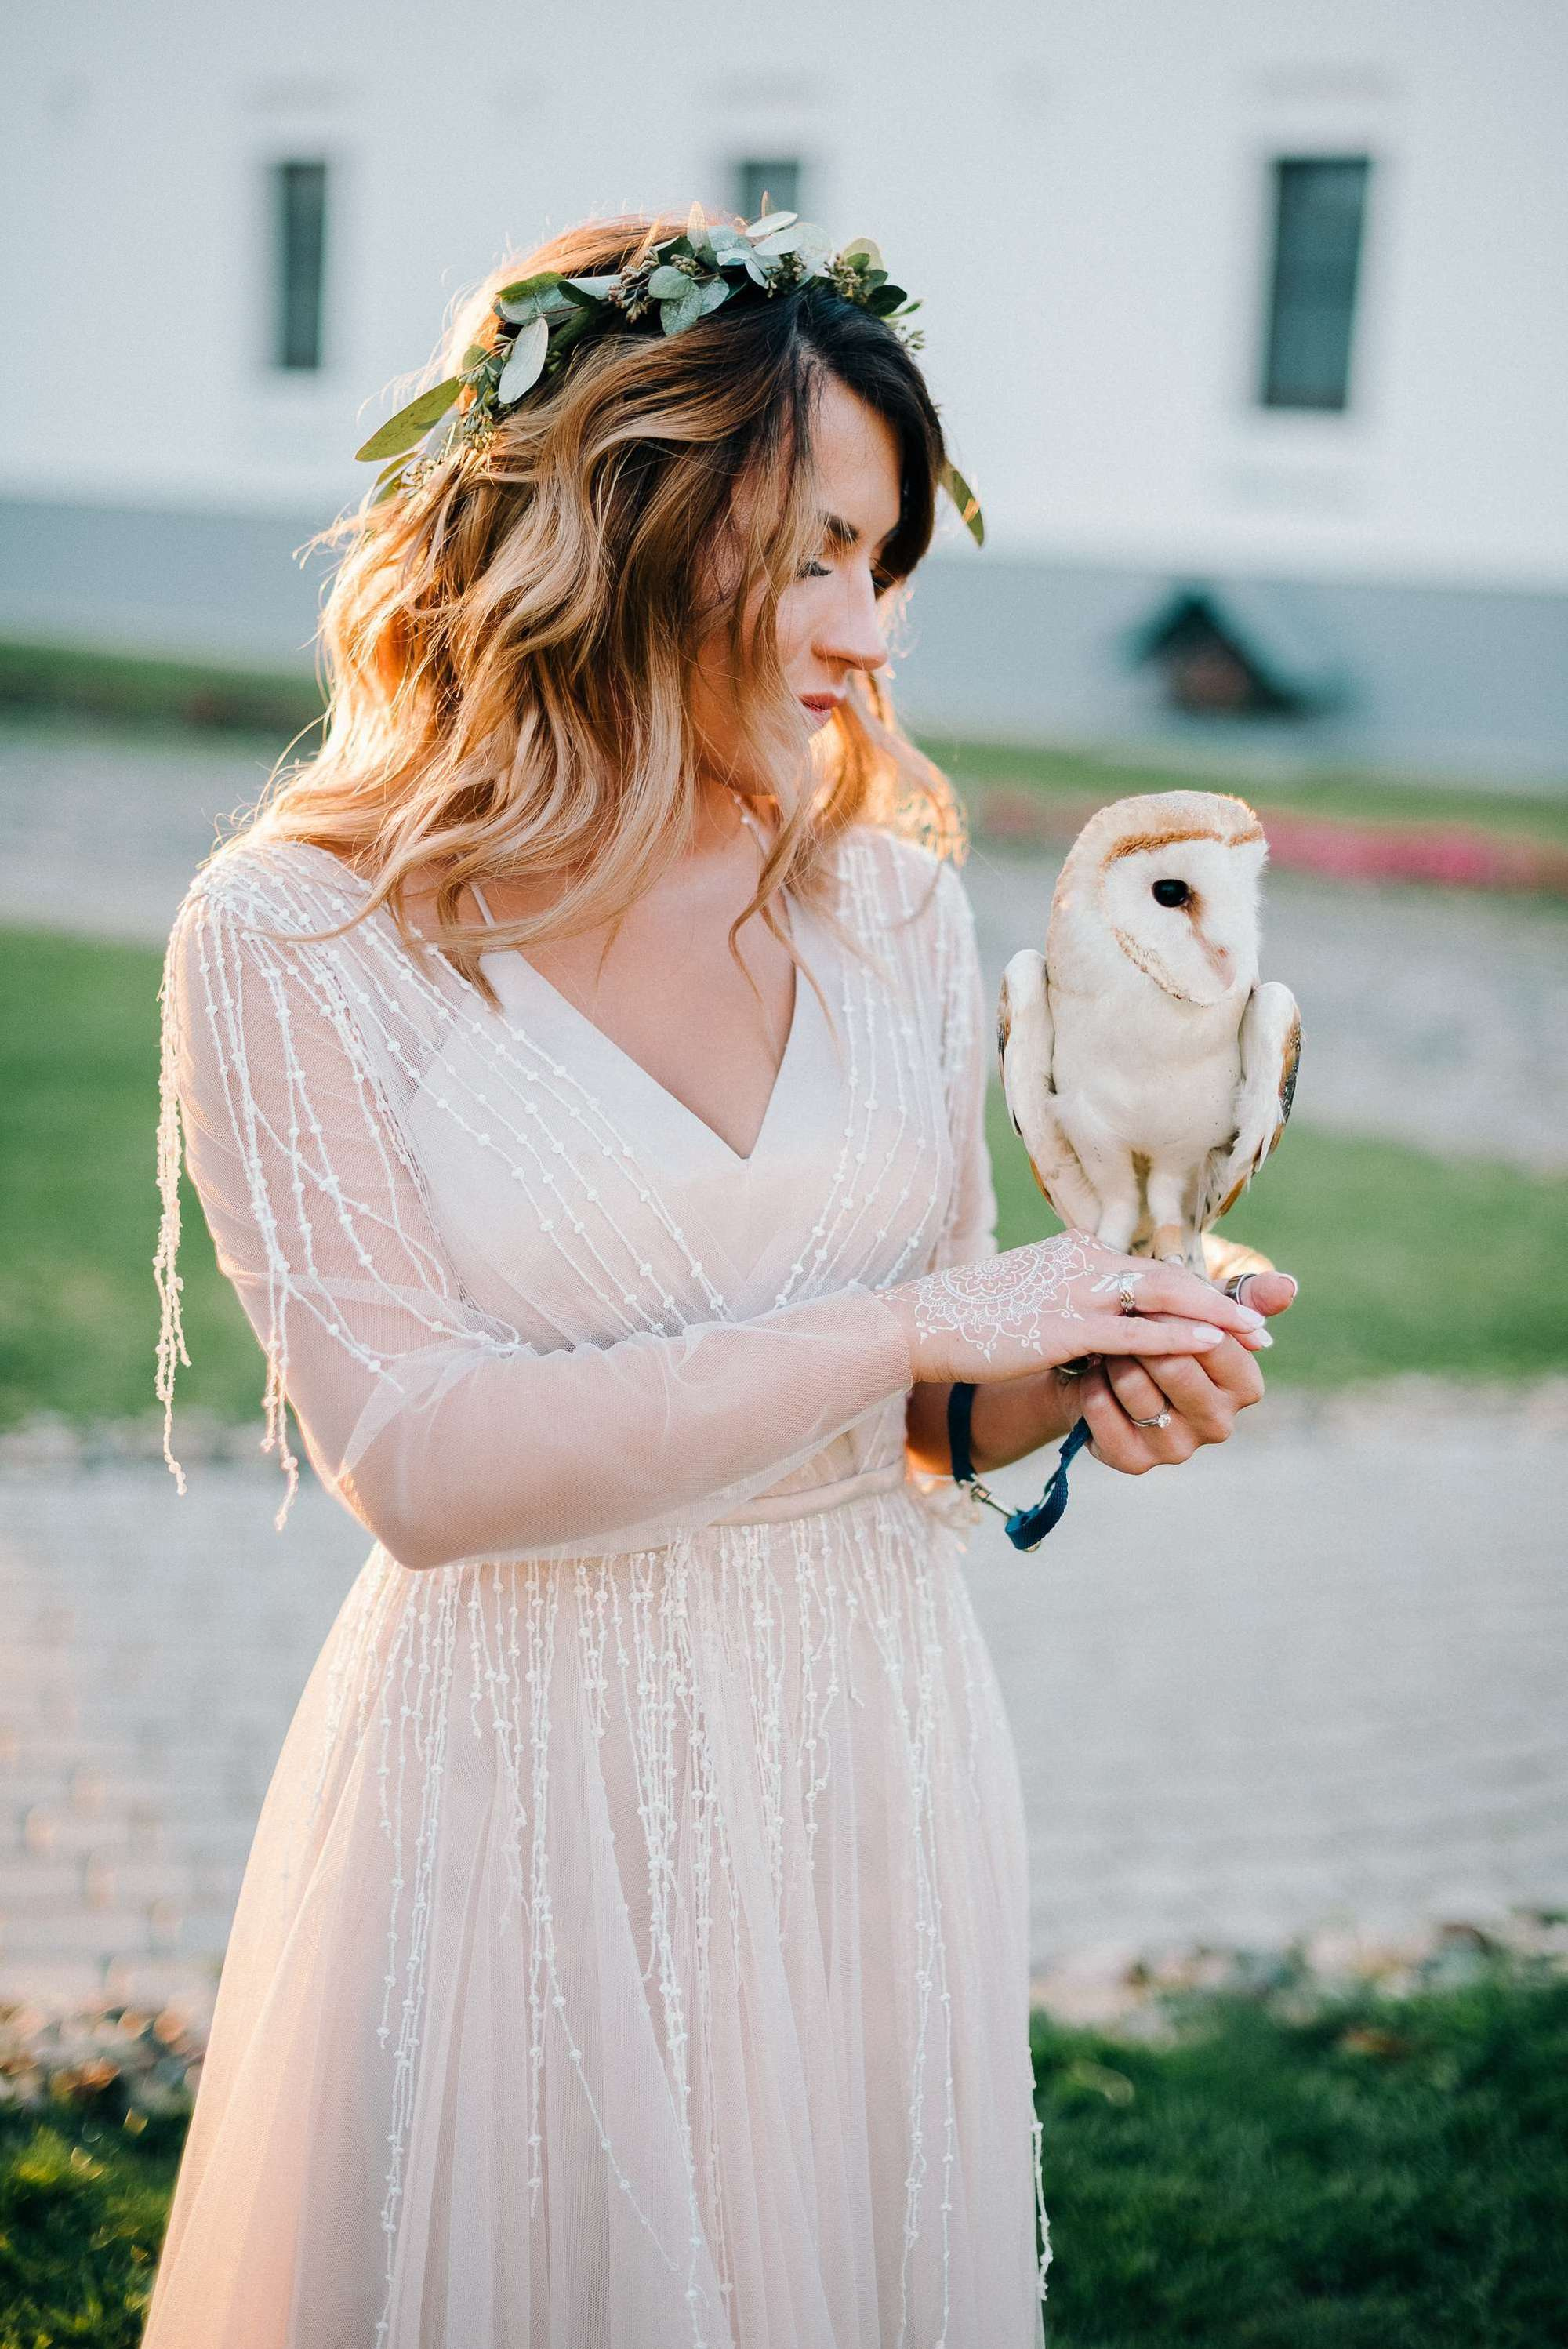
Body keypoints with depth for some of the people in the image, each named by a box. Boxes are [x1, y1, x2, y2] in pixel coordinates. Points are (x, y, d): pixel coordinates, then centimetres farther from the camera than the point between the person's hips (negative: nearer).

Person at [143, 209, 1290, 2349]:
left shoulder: (888, 899, 2)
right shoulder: (298, 937, -11)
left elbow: (920, 1407, 10)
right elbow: (421, 1460, -20)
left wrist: (1069, 1387, -12)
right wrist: (911, 1320, -22)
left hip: (874, 1764, 4)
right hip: (531, 1792, -4)